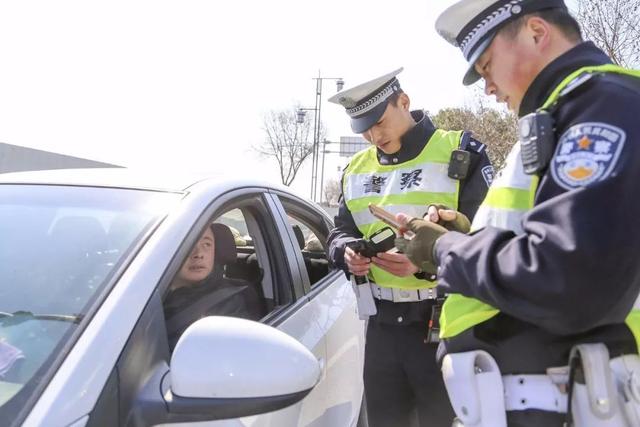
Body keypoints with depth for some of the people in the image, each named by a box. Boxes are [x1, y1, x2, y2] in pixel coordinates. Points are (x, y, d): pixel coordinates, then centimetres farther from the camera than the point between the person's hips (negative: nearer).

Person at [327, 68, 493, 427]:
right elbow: (341, 232, 15)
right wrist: (347, 252, -9)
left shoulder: (461, 154, -6)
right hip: (382, 324, 5)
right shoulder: (357, 169, 11)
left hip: (445, 325, -5)